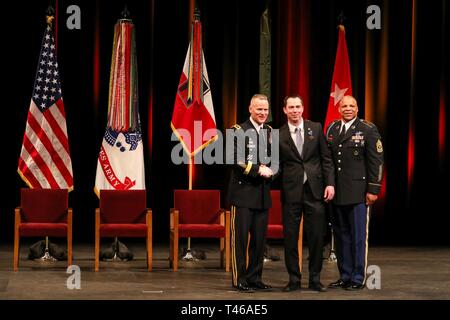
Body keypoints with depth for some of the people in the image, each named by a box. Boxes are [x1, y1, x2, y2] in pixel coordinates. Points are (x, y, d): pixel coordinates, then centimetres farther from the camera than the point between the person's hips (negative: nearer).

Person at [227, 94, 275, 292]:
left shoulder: (271, 132, 14)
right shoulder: (239, 131, -4)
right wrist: (258, 170, -16)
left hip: (263, 193, 6)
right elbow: (237, 161, -12)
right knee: (240, 237, -3)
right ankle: (239, 279, 1)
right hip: (243, 192, -6)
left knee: (259, 238, 9)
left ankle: (254, 278, 16)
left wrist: (270, 171, -5)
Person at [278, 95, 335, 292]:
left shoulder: (316, 128, 6)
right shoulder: (278, 135, 3)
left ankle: (315, 279, 13)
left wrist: (330, 183, -1)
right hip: (291, 192, 0)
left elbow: (326, 158, 6)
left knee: (316, 236, 3)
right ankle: (294, 280, 13)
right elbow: (278, 164, 9)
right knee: (290, 237, 2)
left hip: (315, 189, 1)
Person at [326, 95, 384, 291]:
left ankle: (358, 279, 6)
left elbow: (376, 161, -5)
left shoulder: (368, 130, -2)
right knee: (341, 236, 9)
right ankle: (345, 276, 17)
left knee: (358, 236, -1)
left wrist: (373, 189, -9)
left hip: (358, 192, -5)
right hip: (336, 192, 5)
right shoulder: (332, 129, 11)